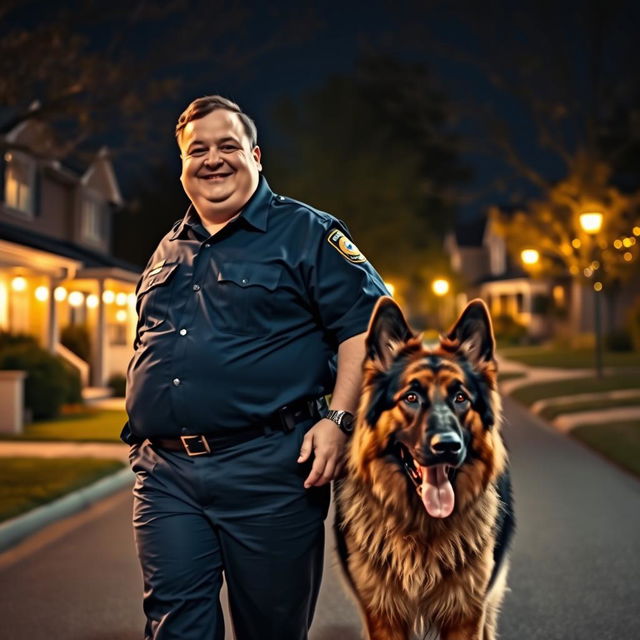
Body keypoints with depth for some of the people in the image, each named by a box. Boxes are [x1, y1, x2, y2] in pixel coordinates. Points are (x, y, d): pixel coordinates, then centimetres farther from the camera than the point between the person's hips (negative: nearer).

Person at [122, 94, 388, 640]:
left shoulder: (306, 233, 1)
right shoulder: (168, 251, 20)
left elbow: (365, 322, -6)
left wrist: (338, 418, -15)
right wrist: (145, 441, 19)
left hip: (268, 471, -4)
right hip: (165, 473, 5)